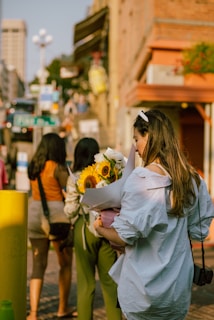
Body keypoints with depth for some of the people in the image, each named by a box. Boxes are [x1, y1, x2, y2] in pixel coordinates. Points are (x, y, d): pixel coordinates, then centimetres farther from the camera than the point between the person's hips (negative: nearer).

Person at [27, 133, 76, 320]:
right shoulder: (58, 168, -11)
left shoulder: (33, 167, 7)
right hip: (56, 215, -5)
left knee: (38, 265, 6)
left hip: (35, 215, 5)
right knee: (65, 263, 14)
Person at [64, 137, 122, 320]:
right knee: (110, 280, 13)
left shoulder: (75, 178, -8)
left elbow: (71, 210, -9)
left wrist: (73, 219, 10)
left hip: (84, 229, -2)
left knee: (86, 282, 10)